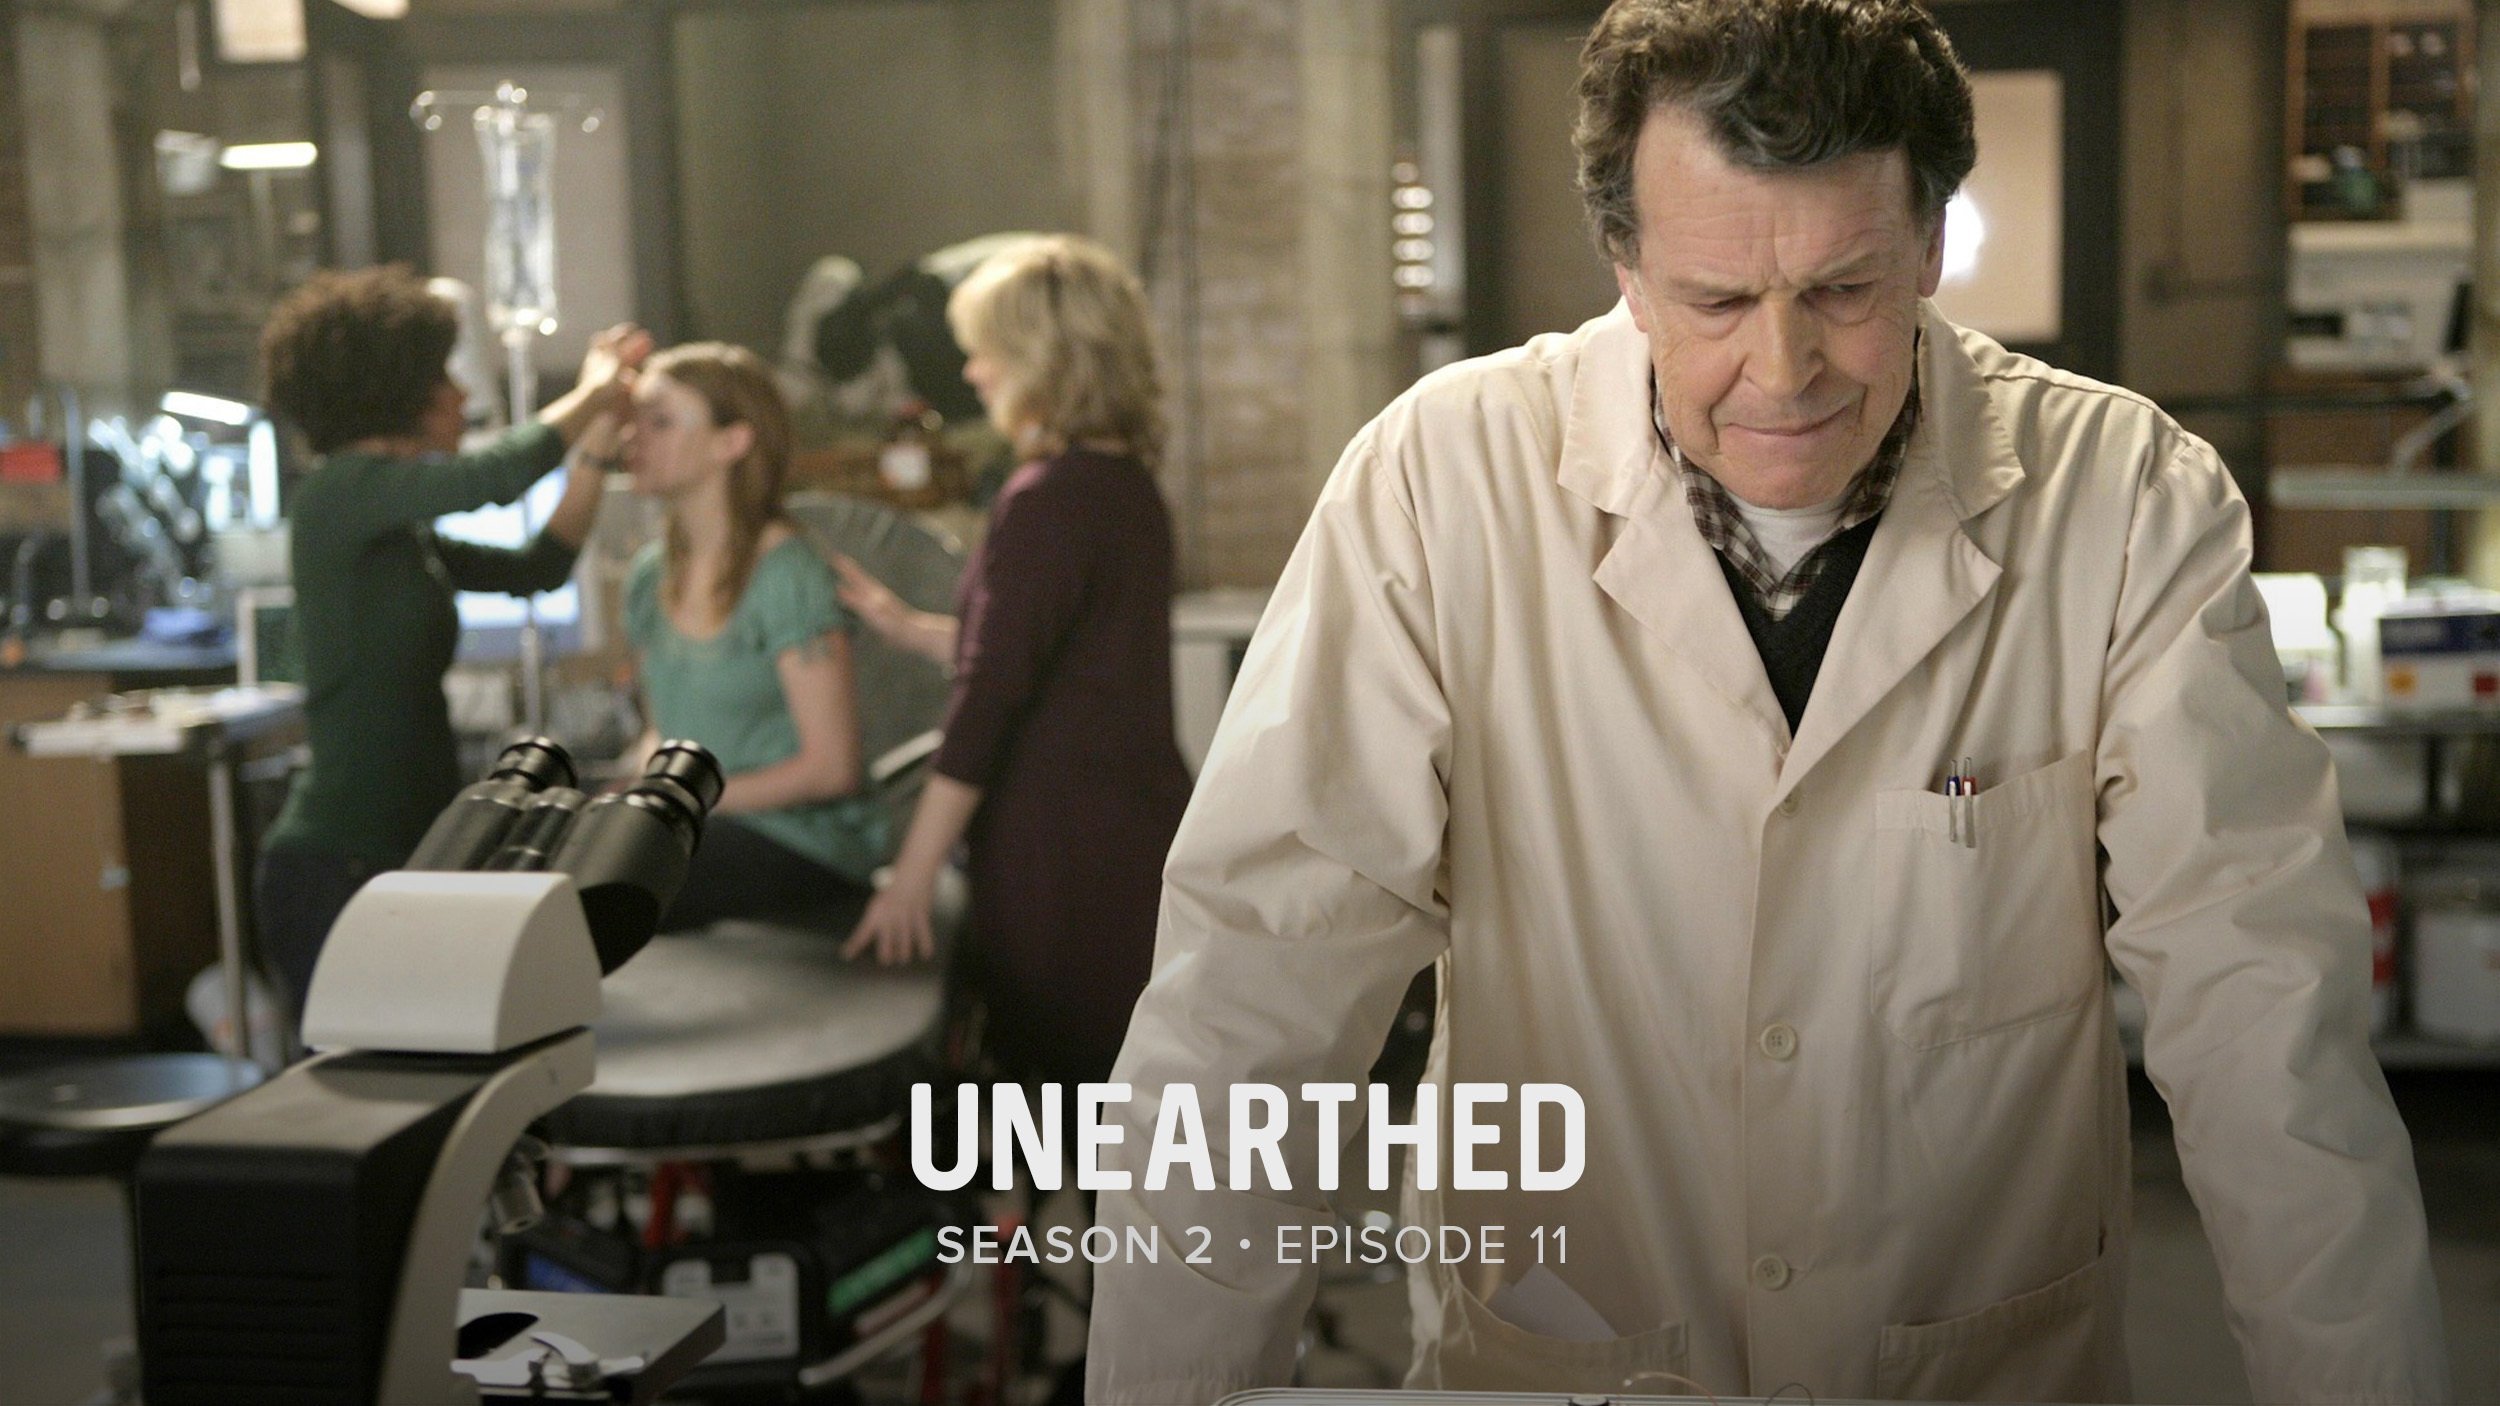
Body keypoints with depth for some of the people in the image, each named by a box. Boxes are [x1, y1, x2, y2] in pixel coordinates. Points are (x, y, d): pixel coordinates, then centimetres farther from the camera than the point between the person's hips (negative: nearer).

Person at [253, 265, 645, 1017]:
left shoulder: (401, 532, 17)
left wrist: (598, 437, 15)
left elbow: (536, 567, 20)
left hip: (403, 850, 9)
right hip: (339, 866, -9)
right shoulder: (337, 491, -10)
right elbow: (494, 475, -22)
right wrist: (591, 394, -5)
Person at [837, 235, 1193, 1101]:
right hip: (1141, 828, 9)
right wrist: (905, 626, 21)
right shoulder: (1127, 486, 12)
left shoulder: (1048, 502, -16)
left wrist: (914, 875, -15)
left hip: (1067, 853, -9)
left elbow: (988, 698, -19)